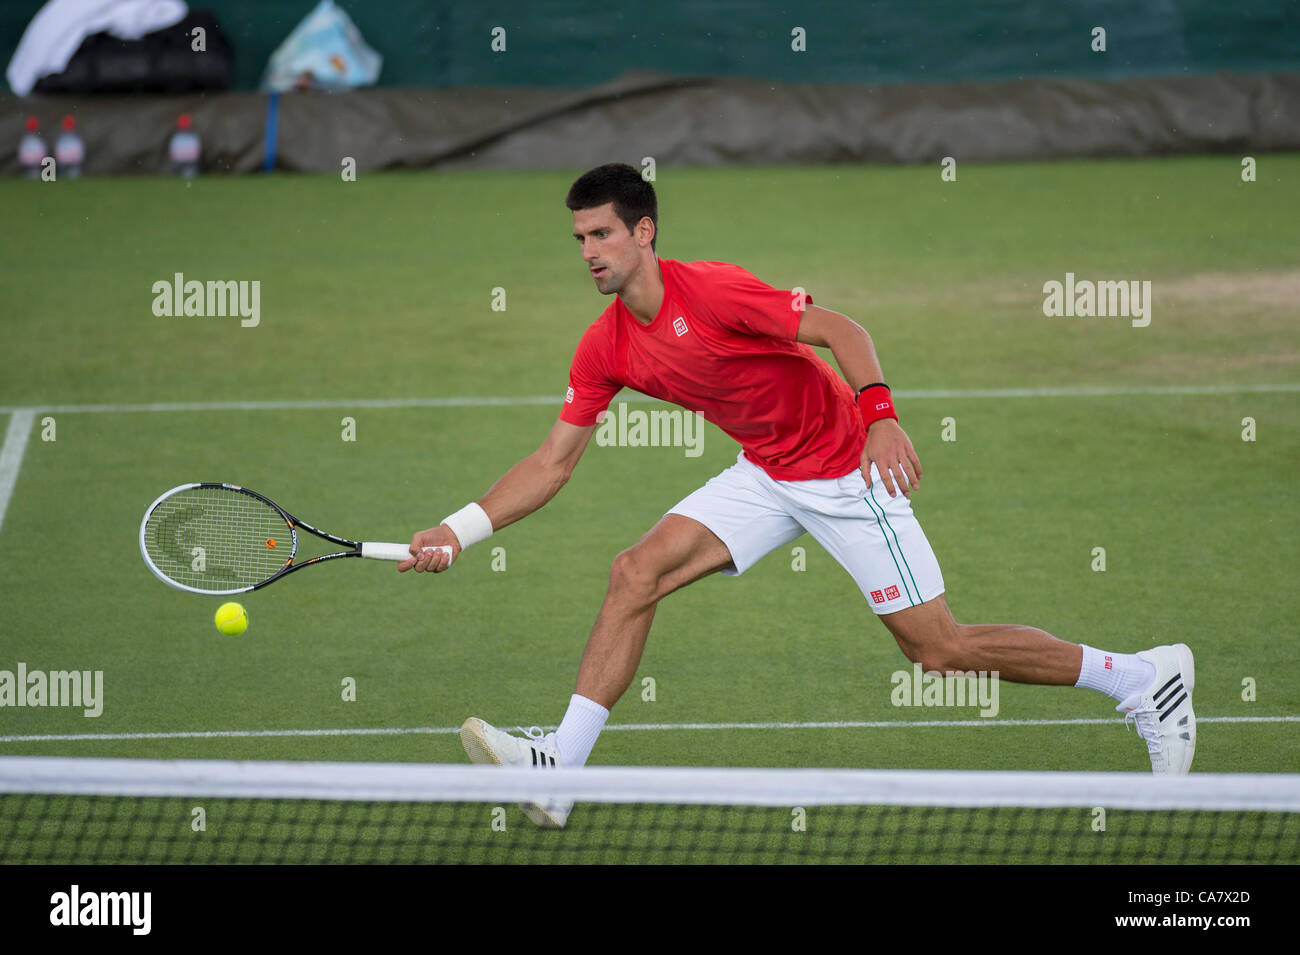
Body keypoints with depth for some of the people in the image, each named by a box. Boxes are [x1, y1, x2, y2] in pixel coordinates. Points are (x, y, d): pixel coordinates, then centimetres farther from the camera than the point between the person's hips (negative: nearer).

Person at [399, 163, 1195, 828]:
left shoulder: (711, 291, -22)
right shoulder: (606, 349, -1)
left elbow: (843, 331, -23)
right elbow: (554, 461, 5)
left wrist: (880, 415, -39)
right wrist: (461, 530, -4)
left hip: (847, 471, -7)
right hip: (766, 477, 7)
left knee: (940, 651, -8)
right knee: (637, 573, -9)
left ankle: (1145, 678, 4)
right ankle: (559, 766, -9)